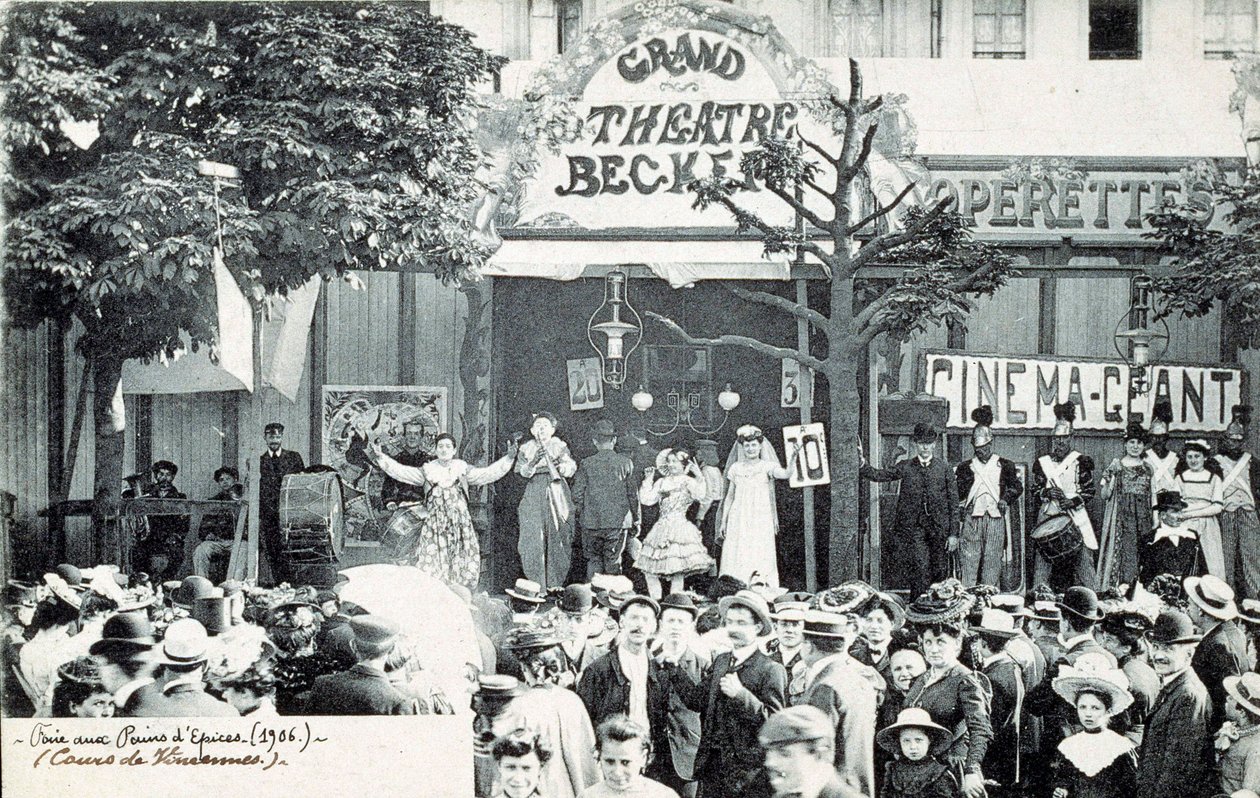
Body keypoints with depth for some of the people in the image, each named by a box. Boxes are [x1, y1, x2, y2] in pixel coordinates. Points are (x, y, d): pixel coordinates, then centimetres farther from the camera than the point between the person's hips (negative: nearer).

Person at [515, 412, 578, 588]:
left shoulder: (560, 447, 11)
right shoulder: (527, 449, 12)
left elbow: (571, 469, -3)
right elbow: (522, 471, -3)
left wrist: (559, 465, -25)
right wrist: (534, 461, -22)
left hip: (558, 498, 0)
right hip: (534, 499, 0)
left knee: (558, 541, -4)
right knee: (533, 542, -9)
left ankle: (555, 585, 3)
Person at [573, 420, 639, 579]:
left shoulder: (586, 464, -4)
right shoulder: (626, 463, -2)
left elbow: (577, 494, -2)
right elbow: (633, 494, 2)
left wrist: (580, 516, 12)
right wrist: (635, 518, 13)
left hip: (591, 521, 0)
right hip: (618, 520, 0)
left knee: (593, 559, 8)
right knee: (613, 561, 6)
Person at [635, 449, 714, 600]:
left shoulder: (688, 481, 0)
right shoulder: (662, 482, 16)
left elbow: (699, 495, -18)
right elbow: (646, 500, 11)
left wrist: (699, 477, -23)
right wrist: (648, 479, 11)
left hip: (679, 528, -6)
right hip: (661, 528, 6)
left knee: (677, 573, -9)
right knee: (649, 571, 1)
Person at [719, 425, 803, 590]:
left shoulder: (767, 466, 3)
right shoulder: (736, 468, 11)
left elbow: (785, 474, -16)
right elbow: (730, 496, 13)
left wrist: (793, 458, -31)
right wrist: (723, 521, 10)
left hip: (760, 519, -2)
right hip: (739, 519, 2)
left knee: (760, 558, -7)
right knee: (737, 557, -3)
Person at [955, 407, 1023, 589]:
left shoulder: (1004, 466, 11)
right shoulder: (965, 468, 14)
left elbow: (1017, 487, 5)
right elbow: (957, 494, 9)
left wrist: (1005, 499, -13)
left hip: (996, 520, 0)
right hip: (971, 519, 0)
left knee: (993, 562, -2)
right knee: (968, 562, -7)